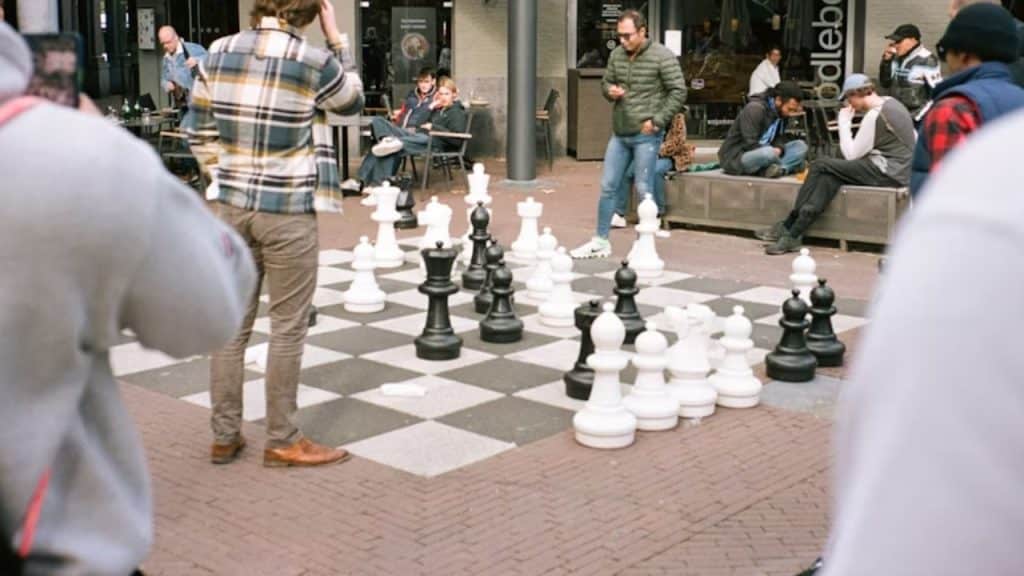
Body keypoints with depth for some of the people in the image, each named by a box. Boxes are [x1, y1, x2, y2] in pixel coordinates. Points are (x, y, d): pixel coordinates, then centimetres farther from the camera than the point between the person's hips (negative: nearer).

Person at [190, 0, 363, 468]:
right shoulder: (314, 60, -11)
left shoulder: (219, 52, 1)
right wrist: (335, 40, 11)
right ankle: (281, 441, 14)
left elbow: (202, 107, 16)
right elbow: (353, 102, 8)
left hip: (232, 203, 5)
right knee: (287, 327, 5)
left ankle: (225, 436, 20)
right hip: (288, 208, -5)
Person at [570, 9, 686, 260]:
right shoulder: (617, 55, 8)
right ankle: (601, 241, 20)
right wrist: (610, 91, -3)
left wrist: (657, 121, -14)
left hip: (646, 135, -6)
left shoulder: (662, 56, -9)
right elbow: (605, 82, 21)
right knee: (608, 187, 9)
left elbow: (678, 92, -10)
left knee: (644, 190, -2)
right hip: (619, 133, 6)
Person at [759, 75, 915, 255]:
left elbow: (851, 155, -12)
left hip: (888, 172, -10)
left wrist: (844, 122, -3)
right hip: (897, 168, 10)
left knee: (821, 167, -10)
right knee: (830, 178, -1)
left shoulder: (875, 116, -15)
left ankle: (790, 229, -7)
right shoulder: (889, 102, 13)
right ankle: (792, 232, -9)